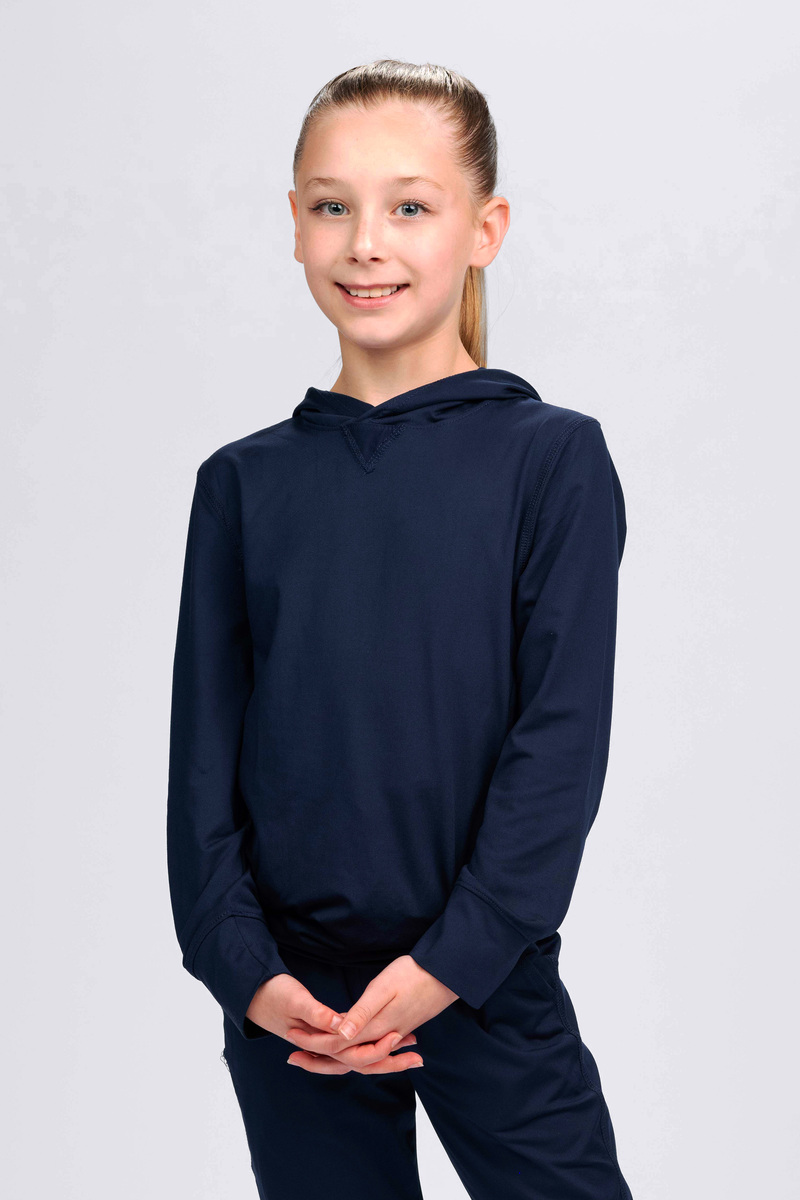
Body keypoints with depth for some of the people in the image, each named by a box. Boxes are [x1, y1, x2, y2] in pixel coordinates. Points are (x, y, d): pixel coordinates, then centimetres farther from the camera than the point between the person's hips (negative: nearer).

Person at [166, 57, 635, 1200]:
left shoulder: (553, 459, -5)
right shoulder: (244, 481, 3)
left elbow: (564, 739, -9)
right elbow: (205, 750, 2)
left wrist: (450, 961, -14)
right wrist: (244, 967, -7)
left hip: (487, 980, -2)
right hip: (289, 994, 2)